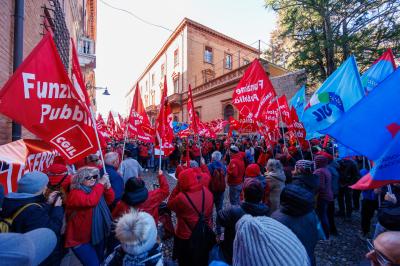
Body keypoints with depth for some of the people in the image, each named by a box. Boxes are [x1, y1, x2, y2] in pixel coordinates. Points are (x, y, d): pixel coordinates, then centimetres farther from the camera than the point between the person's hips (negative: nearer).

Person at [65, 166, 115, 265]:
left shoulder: (96, 188, 2)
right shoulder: (75, 193, -20)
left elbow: (110, 200, 1)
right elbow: (91, 201, -38)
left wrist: (108, 186, -15)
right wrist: (101, 183, -33)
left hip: (98, 234, 7)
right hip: (80, 239, -7)